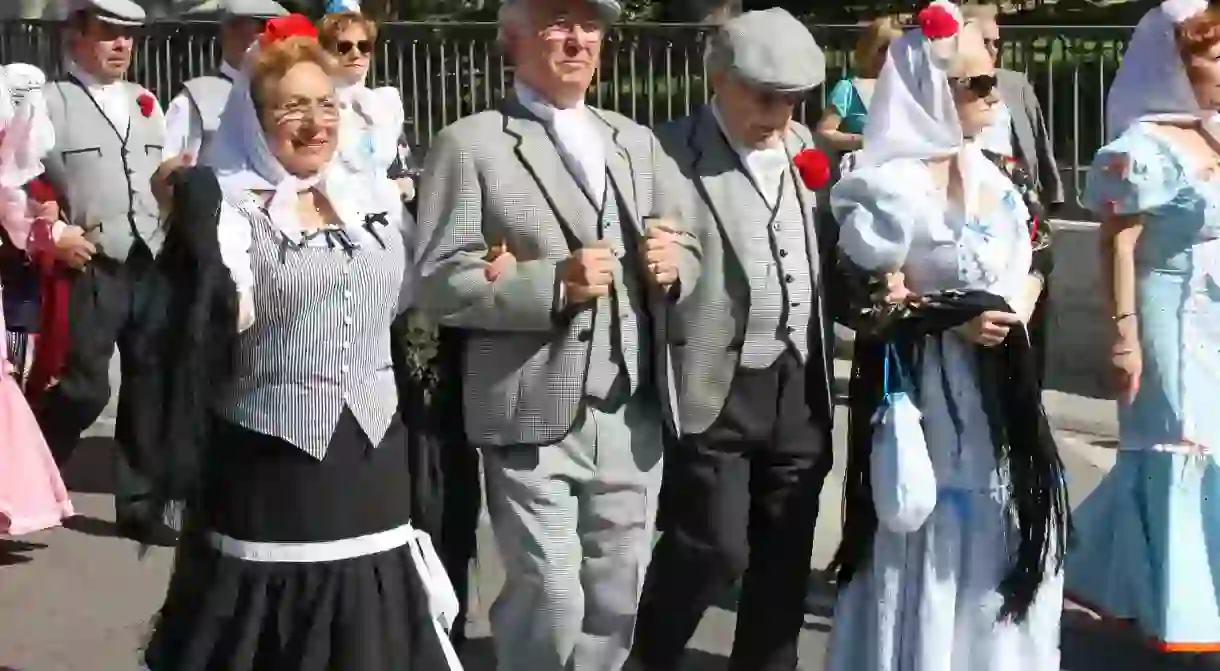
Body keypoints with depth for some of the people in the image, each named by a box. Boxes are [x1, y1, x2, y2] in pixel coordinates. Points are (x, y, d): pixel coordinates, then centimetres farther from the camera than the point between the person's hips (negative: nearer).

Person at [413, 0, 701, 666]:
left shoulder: (638, 142, 17)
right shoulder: (469, 145, -3)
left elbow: (688, 251, 16)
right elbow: (440, 284, -10)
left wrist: (673, 263, -7)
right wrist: (554, 282, -21)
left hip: (633, 416, 5)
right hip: (535, 416, -5)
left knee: (616, 600, 12)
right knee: (551, 600, -4)